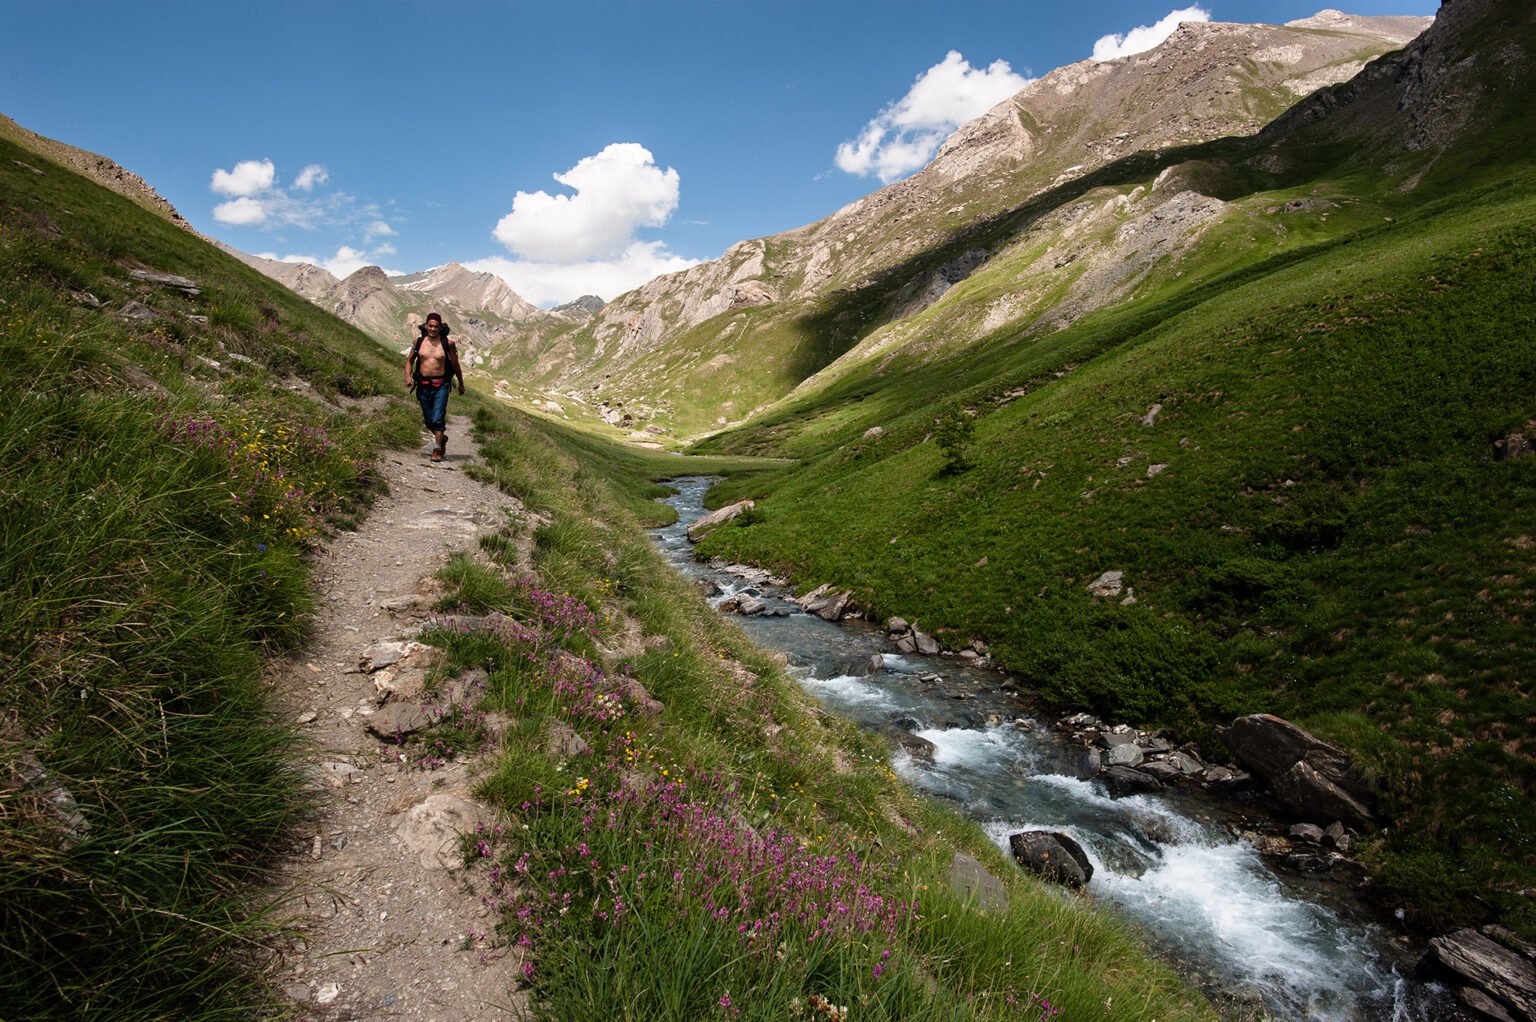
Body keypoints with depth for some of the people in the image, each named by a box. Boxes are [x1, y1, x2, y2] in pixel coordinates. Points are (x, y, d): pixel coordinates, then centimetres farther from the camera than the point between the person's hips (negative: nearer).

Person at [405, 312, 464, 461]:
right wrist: (408, 376, -4)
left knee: (437, 419, -13)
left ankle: (437, 450, -5)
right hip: (423, 385, 3)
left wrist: (461, 384, 17)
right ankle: (442, 438, 38)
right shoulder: (419, 342, 4)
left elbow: (455, 365, 9)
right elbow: (410, 361, 14)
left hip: (441, 385, -3)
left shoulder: (447, 343, -2)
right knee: (428, 421, 11)